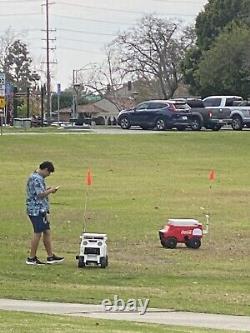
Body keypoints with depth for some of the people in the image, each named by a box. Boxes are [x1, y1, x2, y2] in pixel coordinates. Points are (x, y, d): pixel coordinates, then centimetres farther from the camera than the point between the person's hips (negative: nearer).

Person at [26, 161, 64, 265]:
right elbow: (40, 194, -22)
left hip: (41, 210, 11)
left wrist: (47, 190, 13)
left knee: (47, 232, 13)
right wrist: (50, 190, -8)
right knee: (38, 233, -5)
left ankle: (50, 256, 17)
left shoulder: (34, 177, 16)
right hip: (37, 210, -11)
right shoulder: (37, 179, -18)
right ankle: (31, 258, 0)